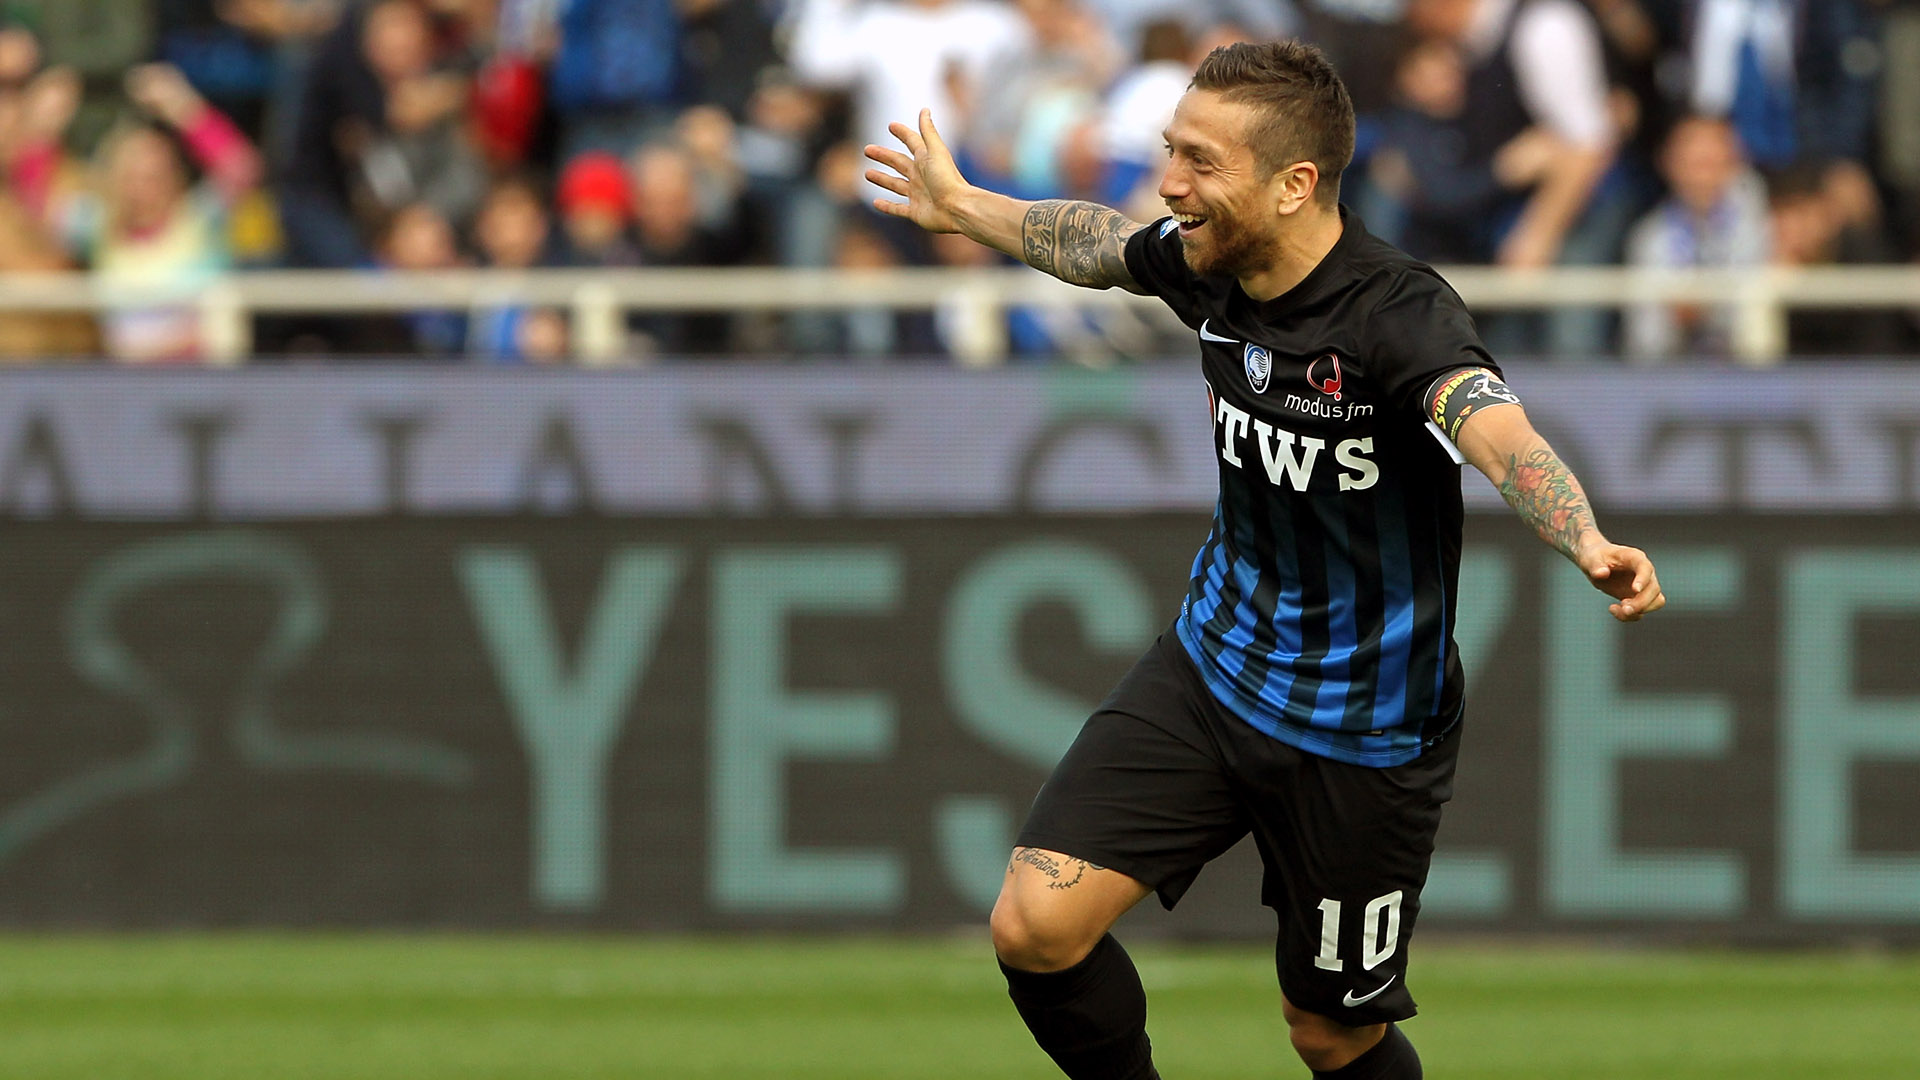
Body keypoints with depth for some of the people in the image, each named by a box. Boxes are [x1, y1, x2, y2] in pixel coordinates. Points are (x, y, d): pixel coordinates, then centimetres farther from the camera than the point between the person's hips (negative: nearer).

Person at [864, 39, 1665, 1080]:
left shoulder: (1398, 314, -28)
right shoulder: (1209, 266, -7)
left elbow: (1497, 430, -49)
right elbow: (1100, 242, 18)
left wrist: (1587, 543, -69)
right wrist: (961, 206, 35)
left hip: (1359, 736, -5)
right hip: (1210, 670, 6)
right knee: (1035, 925, -9)